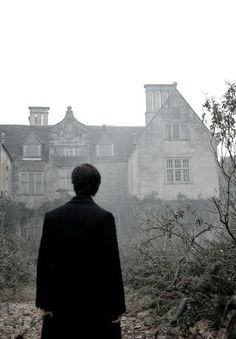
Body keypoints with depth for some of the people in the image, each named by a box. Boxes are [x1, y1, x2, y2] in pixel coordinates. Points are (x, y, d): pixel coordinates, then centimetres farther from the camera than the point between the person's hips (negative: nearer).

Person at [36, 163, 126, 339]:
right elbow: (112, 263, -11)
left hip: (61, 303, 3)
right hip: (98, 304, -2)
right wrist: (117, 306, -5)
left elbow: (43, 263, 0)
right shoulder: (104, 217, -10)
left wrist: (45, 302, 6)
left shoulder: (52, 216, 0)